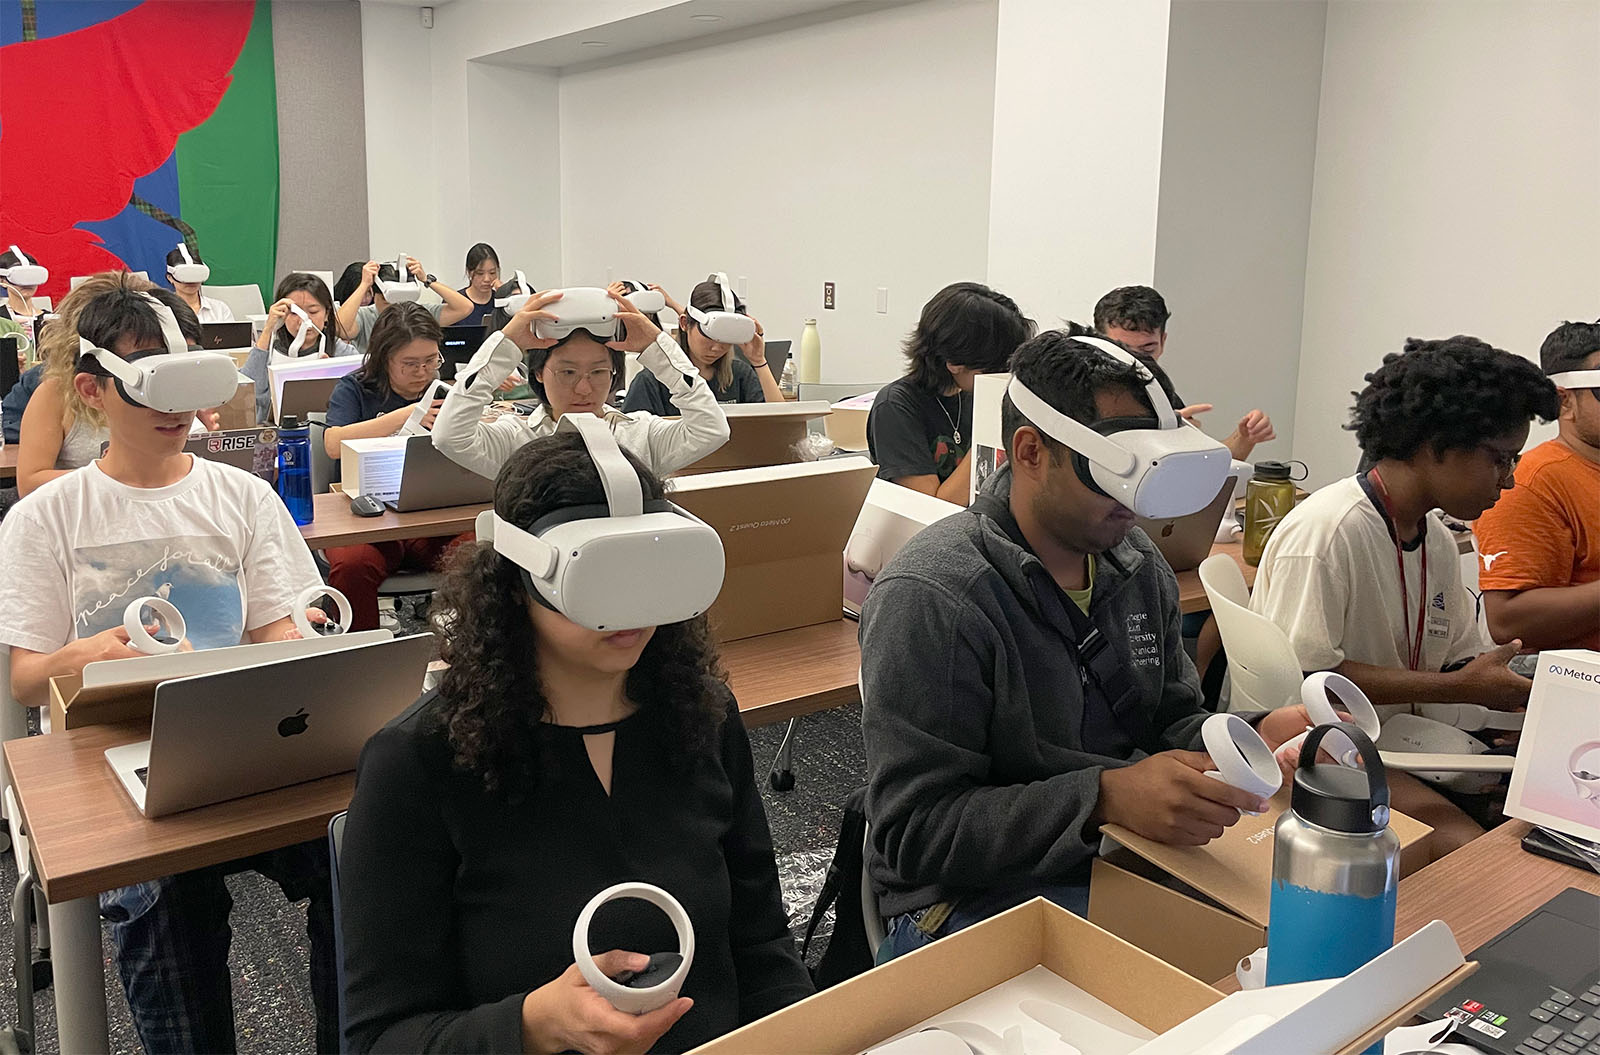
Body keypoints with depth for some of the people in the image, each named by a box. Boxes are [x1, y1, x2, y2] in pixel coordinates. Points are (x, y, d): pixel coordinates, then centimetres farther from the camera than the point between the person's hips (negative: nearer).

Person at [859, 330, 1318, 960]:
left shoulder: (1137, 562, 6)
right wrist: (1106, 797, -30)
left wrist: (1257, 737, -7)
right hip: (979, 899, -7)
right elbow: (916, 830, -21)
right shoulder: (928, 598, -20)